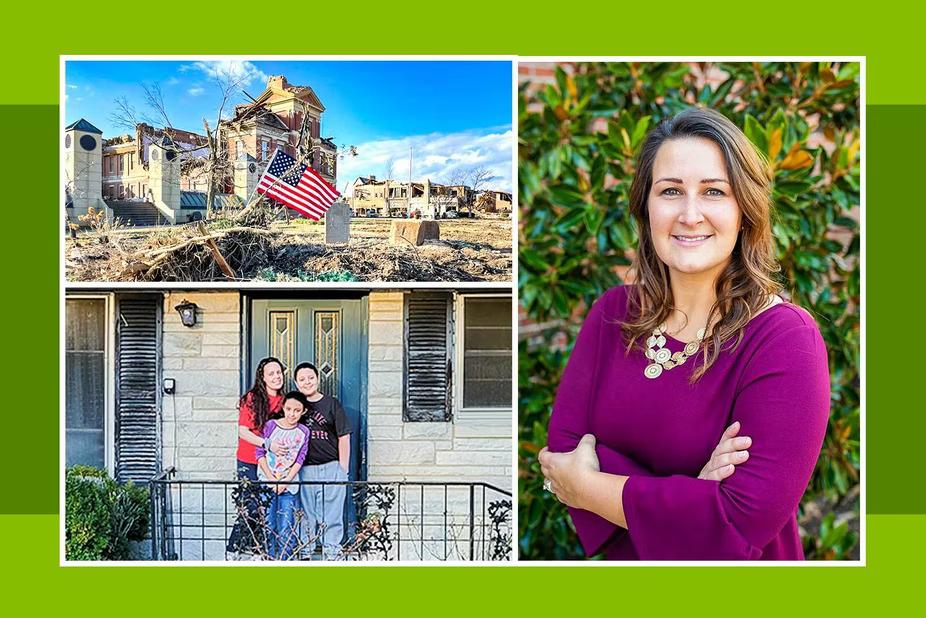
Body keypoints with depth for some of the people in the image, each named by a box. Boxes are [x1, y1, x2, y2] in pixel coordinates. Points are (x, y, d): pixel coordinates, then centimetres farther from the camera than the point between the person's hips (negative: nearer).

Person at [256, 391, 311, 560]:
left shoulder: (303, 432, 5)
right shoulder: (270, 425, 1)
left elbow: (300, 459, -1)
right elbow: (260, 452, -2)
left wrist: (286, 481, -12)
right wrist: (271, 478, -10)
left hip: (289, 485, 1)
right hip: (266, 482, 0)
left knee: (287, 530, -3)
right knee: (267, 526, -1)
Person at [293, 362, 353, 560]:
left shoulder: (332, 404, 3)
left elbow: (344, 438, 2)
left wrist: (343, 470, -2)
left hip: (331, 468, -2)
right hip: (304, 470, 3)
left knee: (331, 517, -1)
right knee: (306, 516, 7)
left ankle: (331, 554, 5)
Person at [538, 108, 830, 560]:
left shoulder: (784, 339, -22)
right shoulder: (613, 312, -8)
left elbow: (743, 522, -29)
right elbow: (563, 448, -13)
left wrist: (585, 486, -21)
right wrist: (689, 492, -26)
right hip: (625, 561, 4)